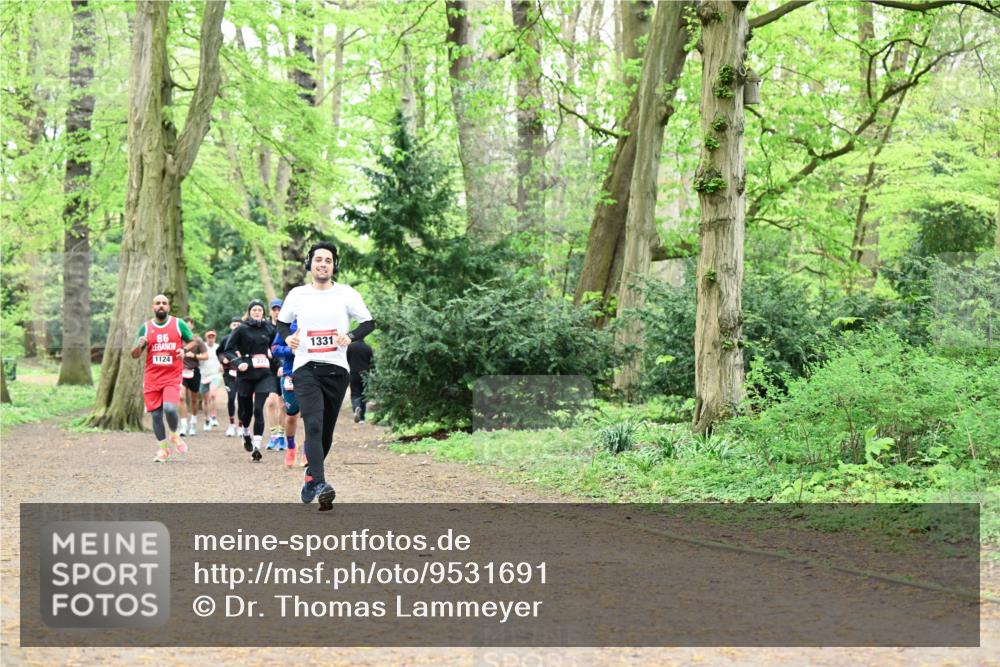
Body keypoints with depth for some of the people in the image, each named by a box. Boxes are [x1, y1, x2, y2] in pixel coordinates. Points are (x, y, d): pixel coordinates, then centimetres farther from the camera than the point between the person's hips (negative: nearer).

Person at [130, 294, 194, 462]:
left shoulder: (178, 324, 3)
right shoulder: (145, 327, 6)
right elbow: (134, 355, 8)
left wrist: (184, 350, -7)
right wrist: (139, 345, -15)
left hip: (172, 377, -2)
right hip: (152, 378, 2)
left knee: (169, 408, -21)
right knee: (156, 414, 1)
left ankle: (174, 435, 7)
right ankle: (163, 448, 16)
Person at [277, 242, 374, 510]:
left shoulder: (347, 294, 3)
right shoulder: (297, 294, 6)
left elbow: (369, 322, 4)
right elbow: (282, 321, 20)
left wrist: (350, 336, -15)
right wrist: (287, 337, -1)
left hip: (336, 369, 1)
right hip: (305, 369, -1)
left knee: (326, 429, 9)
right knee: (314, 425, -18)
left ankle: (312, 476, 31)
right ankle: (320, 484, -27)